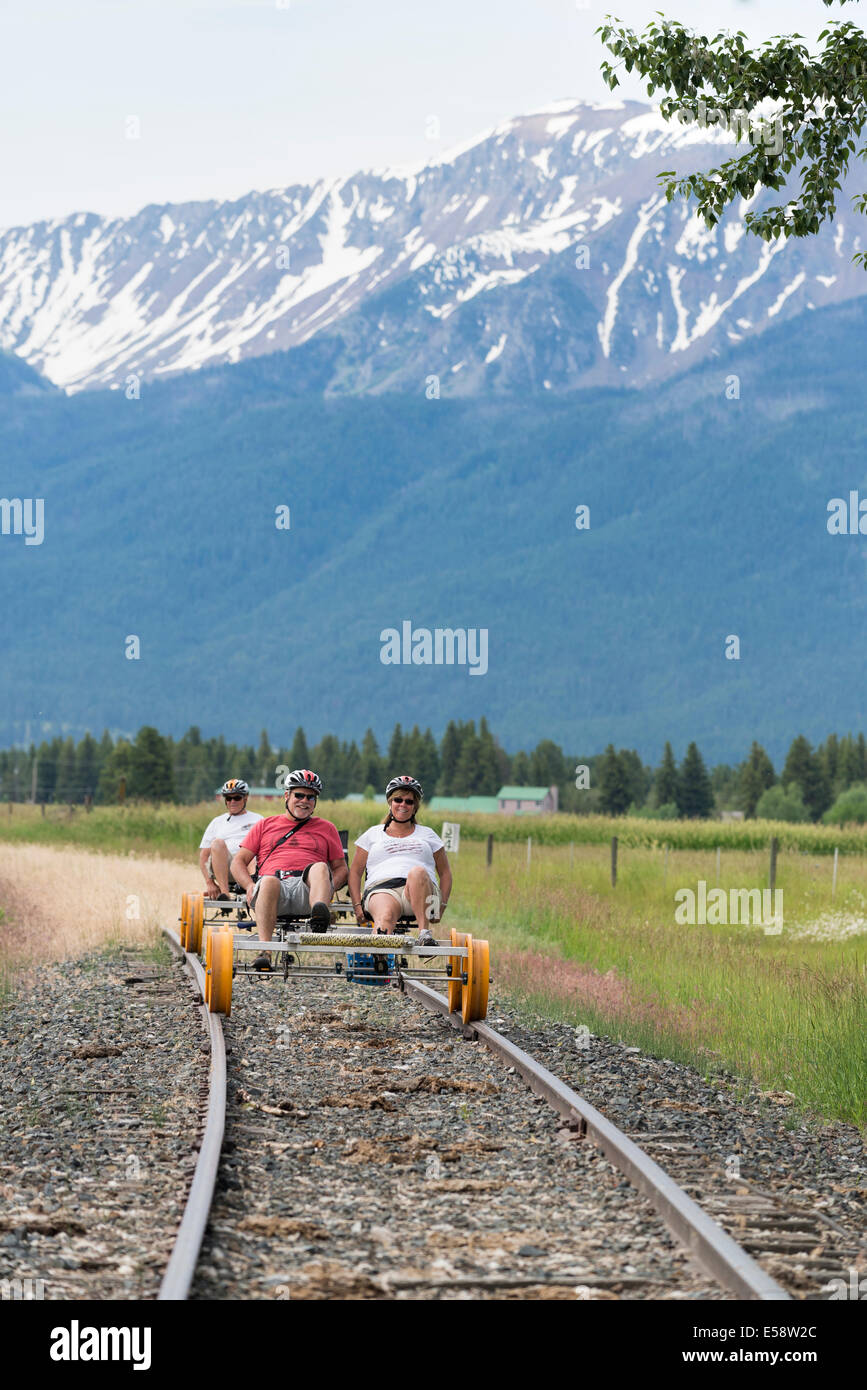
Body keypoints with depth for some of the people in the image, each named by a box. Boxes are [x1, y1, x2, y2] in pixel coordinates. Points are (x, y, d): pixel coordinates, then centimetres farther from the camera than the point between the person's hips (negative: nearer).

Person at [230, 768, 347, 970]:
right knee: (269, 881, -38)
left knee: (320, 868, -34)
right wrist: (250, 886, 0)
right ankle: (265, 951, -51)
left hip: (307, 887, 0)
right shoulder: (265, 825, 28)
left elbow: (340, 867, 24)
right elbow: (239, 862, 22)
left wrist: (328, 885, 0)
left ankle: (320, 915, -67)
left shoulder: (326, 828, 29)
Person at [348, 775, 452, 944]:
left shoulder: (427, 834, 27)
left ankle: (424, 934, -47)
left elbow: (445, 873, 26)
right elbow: (355, 872, 22)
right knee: (385, 916, -40)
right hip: (381, 888, -1)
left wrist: (442, 906, 9)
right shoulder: (373, 834, 26)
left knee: (418, 872, -38)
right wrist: (357, 905, 4)